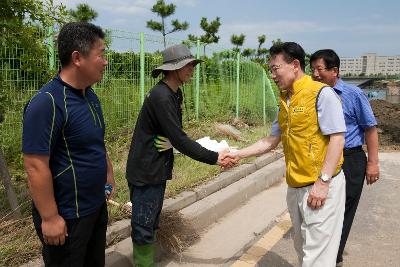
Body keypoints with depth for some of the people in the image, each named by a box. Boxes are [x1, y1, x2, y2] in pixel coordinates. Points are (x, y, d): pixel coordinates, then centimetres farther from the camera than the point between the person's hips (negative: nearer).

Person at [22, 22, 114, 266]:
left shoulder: (90, 96, 5)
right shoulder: (47, 102, -24)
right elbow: (36, 166, -24)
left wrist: (109, 173, 17)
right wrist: (50, 217, -21)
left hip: (97, 205, 8)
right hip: (66, 215, -8)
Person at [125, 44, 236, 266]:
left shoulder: (174, 93, 7)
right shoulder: (160, 96, -22)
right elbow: (178, 139, -25)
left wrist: (200, 148, -2)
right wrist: (214, 158, -21)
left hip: (158, 170, 9)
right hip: (145, 172, -9)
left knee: (151, 224, 18)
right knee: (144, 227, 2)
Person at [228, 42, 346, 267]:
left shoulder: (322, 94, -12)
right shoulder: (285, 101, 12)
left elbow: (337, 138, -16)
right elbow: (272, 141, 18)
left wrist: (322, 182, -20)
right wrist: (238, 154, 13)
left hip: (321, 187, -7)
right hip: (295, 187, 8)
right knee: (302, 247, 19)